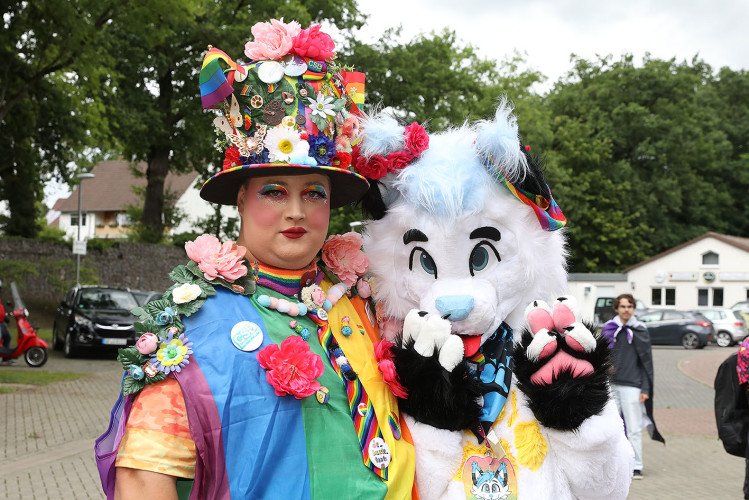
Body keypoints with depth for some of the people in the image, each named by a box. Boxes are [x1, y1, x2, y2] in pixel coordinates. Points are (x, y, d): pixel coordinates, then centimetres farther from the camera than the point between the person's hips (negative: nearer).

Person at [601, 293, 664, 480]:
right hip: (611, 385, 2)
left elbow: (646, 361, 2)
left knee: (634, 428, -1)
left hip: (632, 385, -2)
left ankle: (636, 467, 5)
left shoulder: (640, 330, 3)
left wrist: (645, 389, -3)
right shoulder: (608, 329, 8)